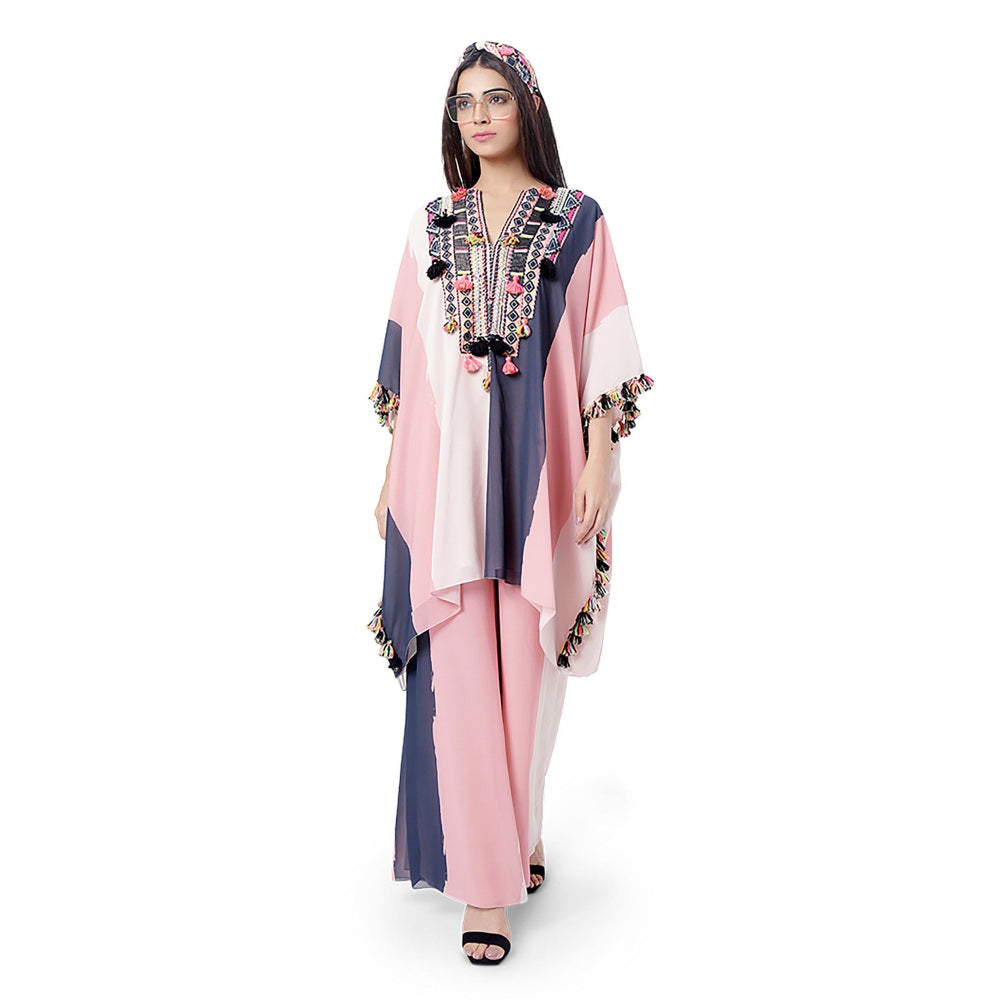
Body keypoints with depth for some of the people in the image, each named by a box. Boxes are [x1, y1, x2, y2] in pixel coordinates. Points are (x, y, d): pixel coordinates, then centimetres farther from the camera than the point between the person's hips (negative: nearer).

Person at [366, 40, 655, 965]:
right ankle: (487, 879, 6)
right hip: (446, 468, 2)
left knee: (528, 662, 5)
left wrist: (599, 461, -8)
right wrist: (393, 468, 7)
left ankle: (512, 829, 29)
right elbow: (407, 357, 11)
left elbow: (601, 350, 1)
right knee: (461, 668, -3)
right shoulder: (431, 227, 13)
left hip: (539, 469, -1)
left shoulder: (578, 222, 6)